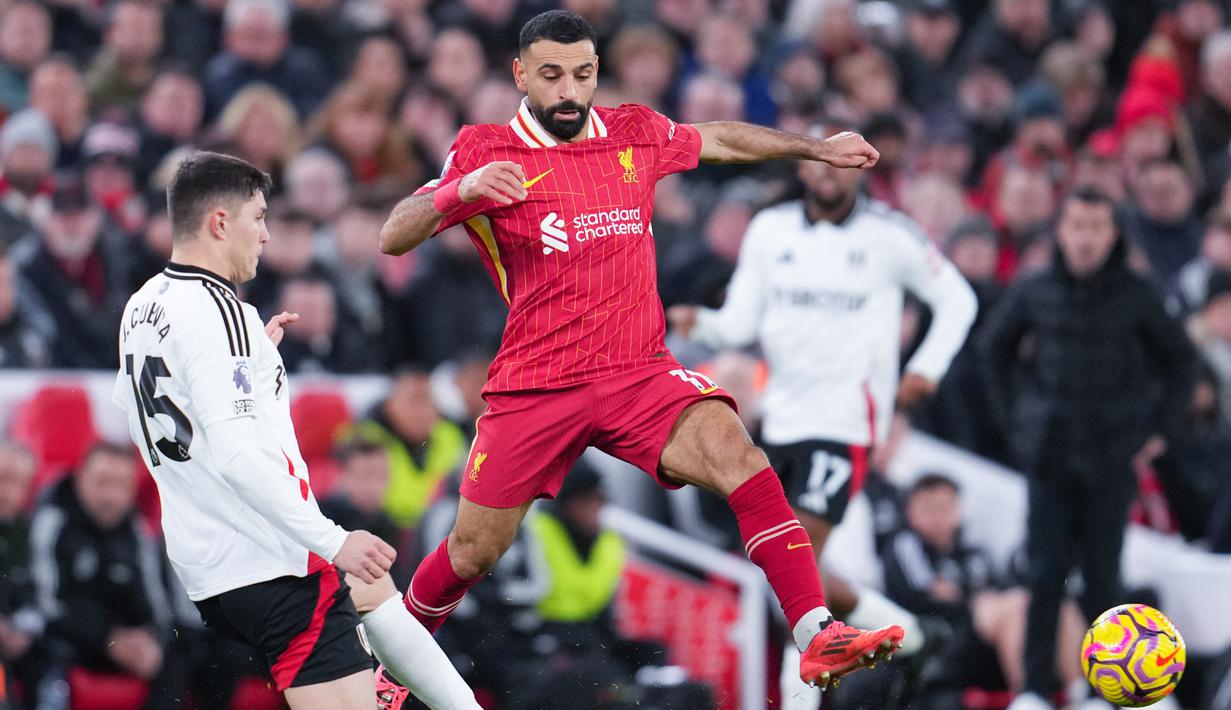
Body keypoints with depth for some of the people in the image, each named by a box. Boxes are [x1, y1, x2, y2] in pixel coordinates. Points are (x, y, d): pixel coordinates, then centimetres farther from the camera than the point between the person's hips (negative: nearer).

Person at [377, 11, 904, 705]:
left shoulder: (634, 134, 7)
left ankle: (819, 638, -30)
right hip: (534, 386, -1)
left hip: (639, 374, 2)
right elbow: (393, 238, -13)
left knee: (739, 456, -25)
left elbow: (720, 139, 28)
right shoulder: (486, 152, -4)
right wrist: (461, 191, -32)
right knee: (473, 551, 6)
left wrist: (816, 147, 31)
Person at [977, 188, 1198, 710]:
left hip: (1113, 460, -1)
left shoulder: (1136, 297, -1)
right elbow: (994, 349, 17)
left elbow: (1179, 359, 11)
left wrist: (1160, 428, 5)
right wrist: (1013, 418, 12)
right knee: (1045, 573, -3)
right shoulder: (1032, 293, 1)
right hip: (1049, 458, 1)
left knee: (1102, 575, 1)